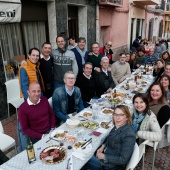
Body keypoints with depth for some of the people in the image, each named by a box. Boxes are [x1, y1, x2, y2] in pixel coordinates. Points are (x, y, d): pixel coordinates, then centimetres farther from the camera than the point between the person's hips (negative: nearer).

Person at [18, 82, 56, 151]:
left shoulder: (44, 100, -1)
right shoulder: (22, 109, -13)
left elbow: (51, 114, 12)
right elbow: (25, 129, -8)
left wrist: (52, 129, 0)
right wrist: (41, 136, -14)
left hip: (49, 132, 4)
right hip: (36, 137, -4)